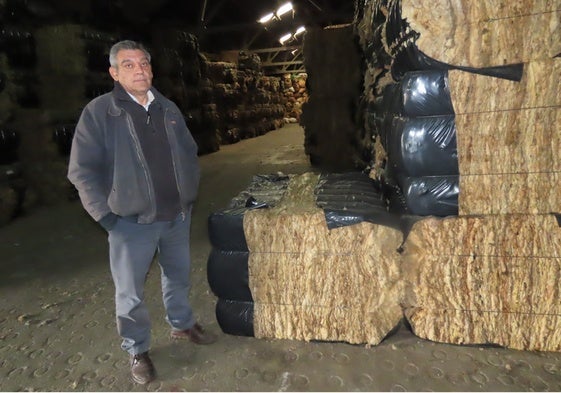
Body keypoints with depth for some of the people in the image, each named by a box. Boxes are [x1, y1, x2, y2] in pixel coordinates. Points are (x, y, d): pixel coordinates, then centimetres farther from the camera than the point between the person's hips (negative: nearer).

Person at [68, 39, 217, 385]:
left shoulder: (169, 109, 7)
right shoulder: (99, 111, -8)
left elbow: (190, 153, 16)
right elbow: (82, 170, -8)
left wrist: (190, 194, 9)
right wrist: (106, 215, -12)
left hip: (177, 215, 5)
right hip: (131, 222, -4)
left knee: (179, 275, 21)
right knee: (131, 293, 8)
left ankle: (182, 324, 44)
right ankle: (138, 351, 30)